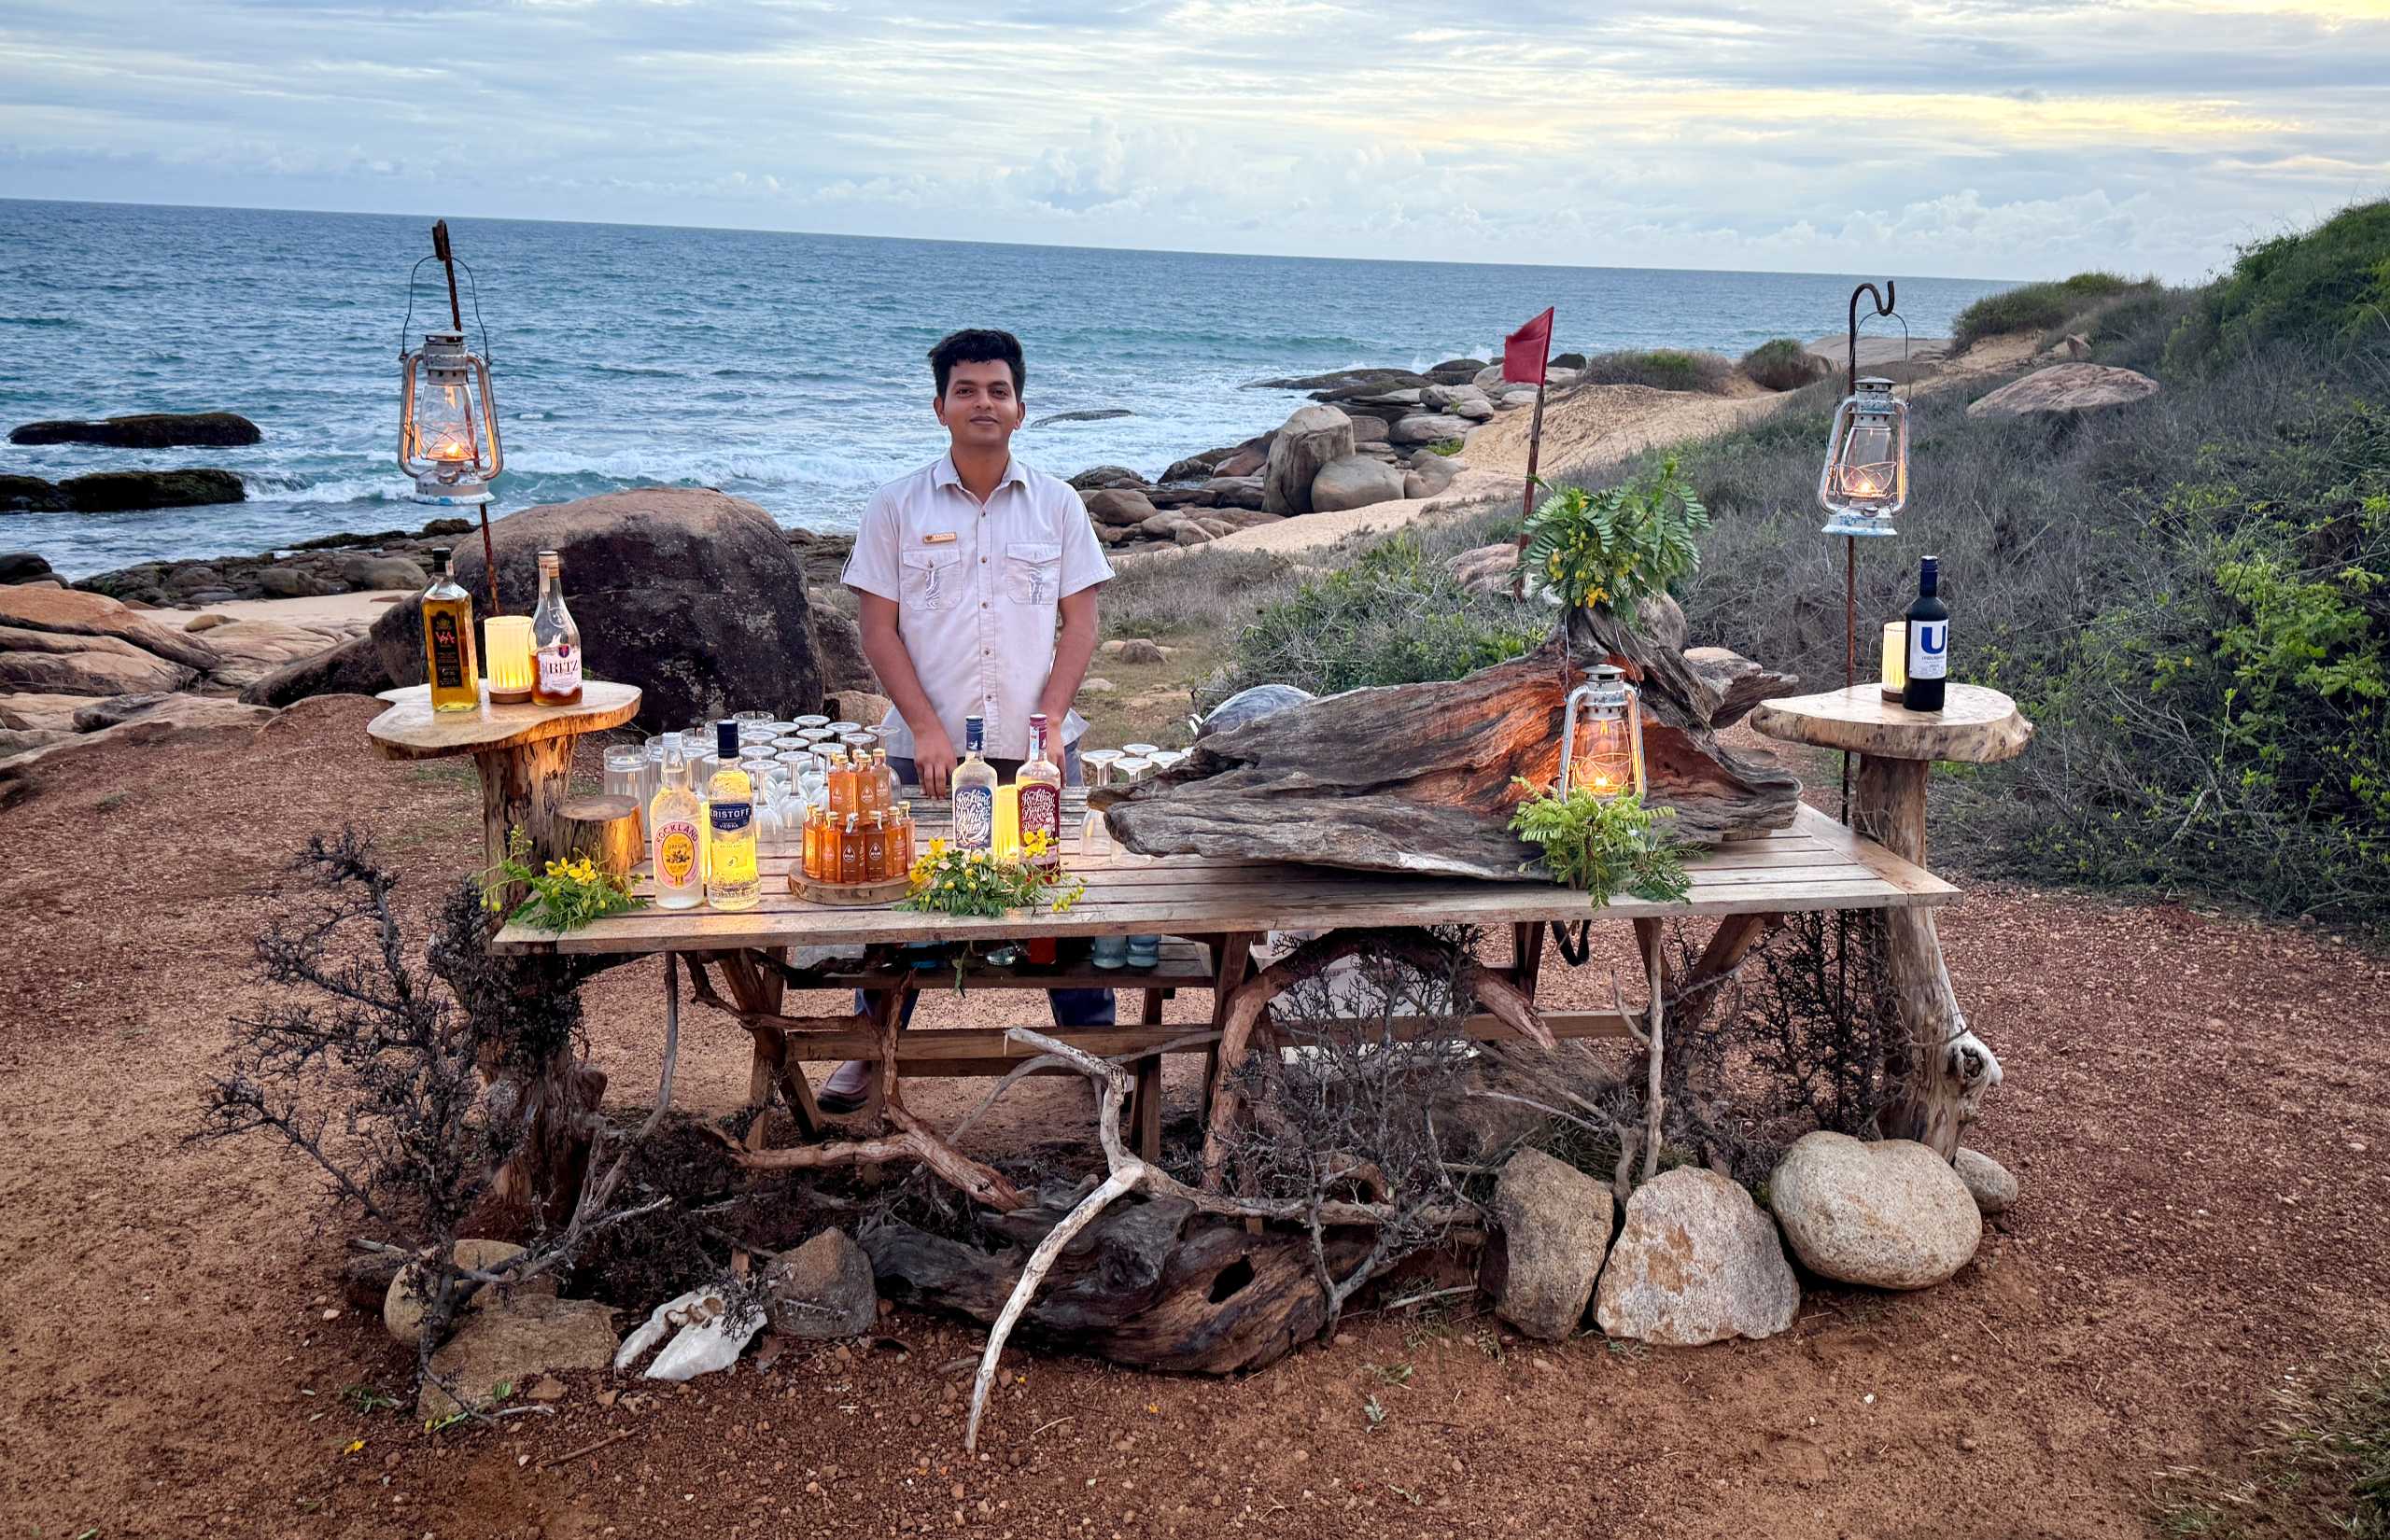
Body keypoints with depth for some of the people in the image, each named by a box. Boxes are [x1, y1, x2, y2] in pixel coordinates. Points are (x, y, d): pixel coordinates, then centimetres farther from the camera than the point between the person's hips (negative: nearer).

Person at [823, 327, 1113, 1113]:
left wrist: (1051, 723, -9)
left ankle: (1092, 1038, 25)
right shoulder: (897, 506, 1)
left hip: (1035, 749, 1)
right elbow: (879, 631, -1)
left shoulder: (1057, 504, 5)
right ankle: (872, 1045, 24)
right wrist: (927, 730, -11)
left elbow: (1079, 624, 4)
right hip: (927, 747, -1)